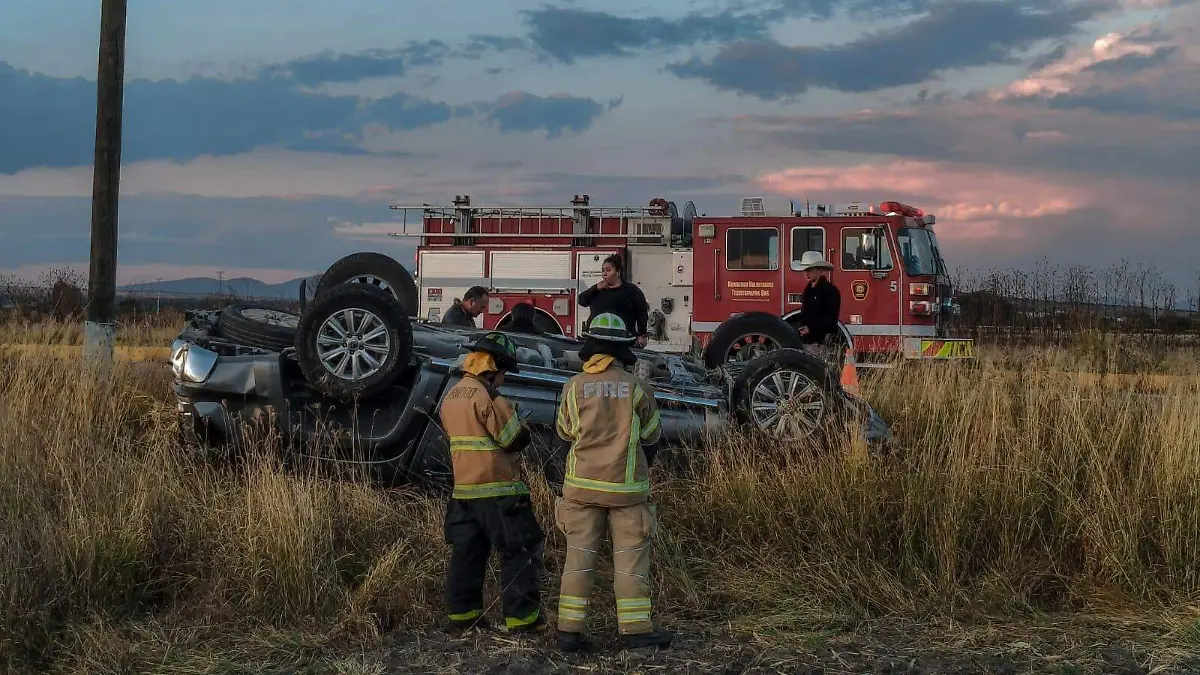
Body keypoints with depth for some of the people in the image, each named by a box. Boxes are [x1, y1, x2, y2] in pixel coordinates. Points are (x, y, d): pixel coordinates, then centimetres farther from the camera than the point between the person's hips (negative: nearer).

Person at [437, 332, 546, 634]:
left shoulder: (451, 396, 13)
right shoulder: (487, 397, -16)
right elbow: (515, 439, -14)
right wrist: (519, 423, 7)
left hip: (463, 489, 8)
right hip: (498, 490, -8)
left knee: (467, 552, 13)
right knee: (521, 551, -1)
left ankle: (462, 614, 16)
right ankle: (522, 617, -1)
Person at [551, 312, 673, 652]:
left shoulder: (574, 386, -3)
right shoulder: (636, 387, -6)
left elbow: (564, 431, 11)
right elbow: (652, 436, 6)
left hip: (583, 484, 2)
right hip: (626, 486, -2)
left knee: (579, 554, 5)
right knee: (631, 556, 5)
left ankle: (570, 628, 4)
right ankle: (635, 627, 5)